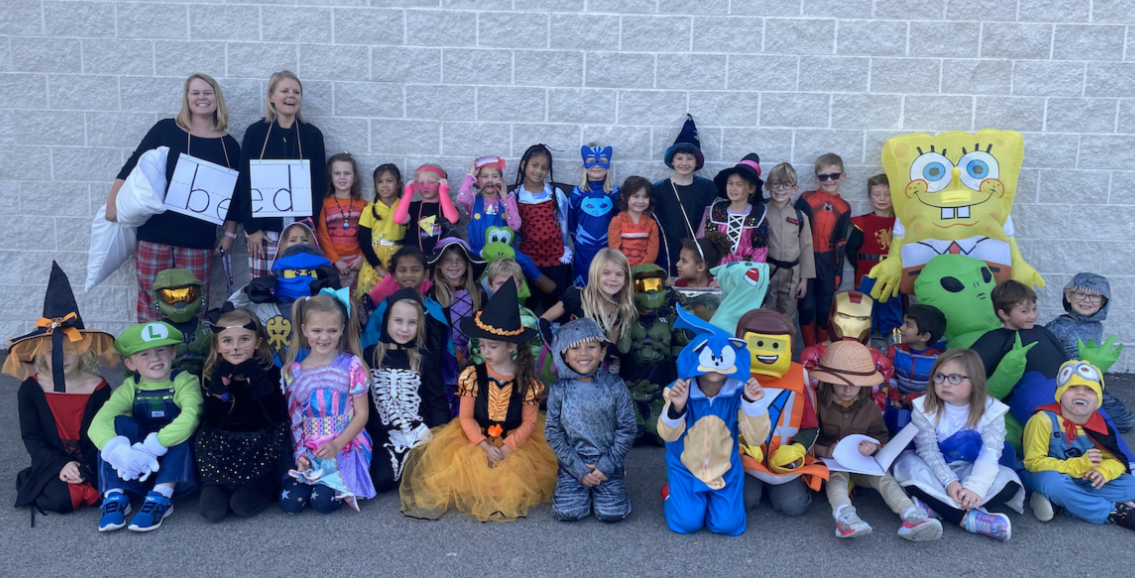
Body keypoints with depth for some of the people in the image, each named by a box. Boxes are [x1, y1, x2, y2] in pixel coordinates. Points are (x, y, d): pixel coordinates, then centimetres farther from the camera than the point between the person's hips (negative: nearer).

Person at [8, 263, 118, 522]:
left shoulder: (98, 387, -5)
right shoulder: (30, 388, -3)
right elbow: (31, 436, -3)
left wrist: (83, 468, -18)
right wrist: (60, 465, -17)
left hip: (90, 461, 0)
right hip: (53, 462, 0)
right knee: (60, 500, -26)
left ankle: (80, 483, 8)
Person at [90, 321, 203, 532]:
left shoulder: (185, 382, -11)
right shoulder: (129, 389, -2)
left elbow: (190, 418, -32)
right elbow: (98, 424, -19)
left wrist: (151, 448, -41)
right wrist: (119, 452, -39)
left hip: (179, 465, -3)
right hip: (137, 469, 3)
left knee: (180, 429, -29)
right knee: (119, 423, -18)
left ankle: (161, 499, -32)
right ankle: (115, 497, -22)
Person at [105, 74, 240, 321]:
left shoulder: (229, 145, 6)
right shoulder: (165, 129, 2)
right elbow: (133, 165, 5)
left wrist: (230, 233, 6)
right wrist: (113, 201, -2)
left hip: (199, 238, 1)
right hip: (156, 231, -1)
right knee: (151, 301, 3)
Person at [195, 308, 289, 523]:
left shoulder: (270, 372, -8)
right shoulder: (214, 375, -3)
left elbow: (278, 417, -18)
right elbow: (211, 423, -9)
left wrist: (259, 382, -28)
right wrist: (220, 389, -23)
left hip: (261, 448, -2)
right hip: (222, 449, 2)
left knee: (243, 505, -19)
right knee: (212, 510, -16)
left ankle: (265, 486, 9)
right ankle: (214, 486, 13)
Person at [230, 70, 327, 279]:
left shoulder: (313, 134, 6)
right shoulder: (255, 132, 3)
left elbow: (319, 183, 6)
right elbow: (245, 182, 1)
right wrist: (251, 227, -6)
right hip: (265, 227, -1)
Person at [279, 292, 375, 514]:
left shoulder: (351, 365, -5)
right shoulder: (293, 370, 3)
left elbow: (362, 414, -5)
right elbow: (291, 417, 5)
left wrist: (336, 445, -15)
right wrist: (299, 453, -7)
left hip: (345, 448, -3)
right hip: (307, 450, 3)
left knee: (323, 501, -24)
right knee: (289, 503, -16)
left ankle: (339, 486, 9)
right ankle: (310, 474, 13)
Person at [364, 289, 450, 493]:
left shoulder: (426, 358, 5)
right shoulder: (371, 356, 4)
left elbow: (438, 400, 6)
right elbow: (363, 400, 1)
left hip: (422, 435, 0)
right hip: (385, 436, 0)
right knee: (381, 480, -23)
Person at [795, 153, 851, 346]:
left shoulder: (844, 208, 5)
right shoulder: (806, 199, -3)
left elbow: (840, 243, 7)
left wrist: (838, 273, 5)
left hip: (827, 262, 2)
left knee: (825, 309, 9)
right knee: (807, 306, -1)